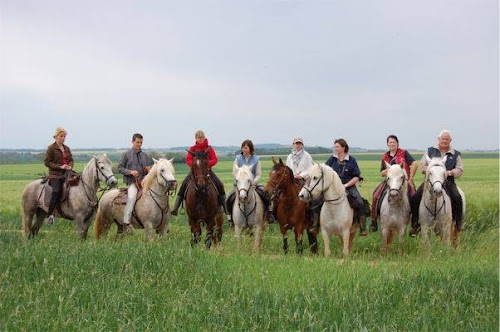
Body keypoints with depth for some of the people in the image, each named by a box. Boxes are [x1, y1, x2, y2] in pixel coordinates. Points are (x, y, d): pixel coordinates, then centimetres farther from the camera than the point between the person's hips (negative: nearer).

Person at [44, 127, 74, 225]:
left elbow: (71, 160, 24)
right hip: (55, 175, -6)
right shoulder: (51, 148, -1)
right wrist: (60, 166, -14)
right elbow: (47, 162, -5)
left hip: (66, 173, 6)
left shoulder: (66, 148, 18)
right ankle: (49, 215, -25)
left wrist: (70, 166, -1)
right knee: (57, 191, -28)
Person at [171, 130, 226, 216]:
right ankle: (176, 207, -15)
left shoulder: (209, 149, 4)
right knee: (184, 185, -19)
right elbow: (188, 160, -1)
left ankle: (224, 206, -5)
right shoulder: (192, 149, 7)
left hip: (207, 170, 0)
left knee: (219, 185, -18)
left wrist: (207, 164, -22)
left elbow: (215, 160, -4)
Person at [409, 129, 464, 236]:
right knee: (416, 197, -19)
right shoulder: (430, 151, 13)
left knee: (457, 197, -28)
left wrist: (449, 172, -15)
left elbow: (460, 170, 5)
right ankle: (415, 225, -9)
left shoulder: (456, 154, 12)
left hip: (448, 182, -1)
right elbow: (423, 166, 8)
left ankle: (458, 223, -10)